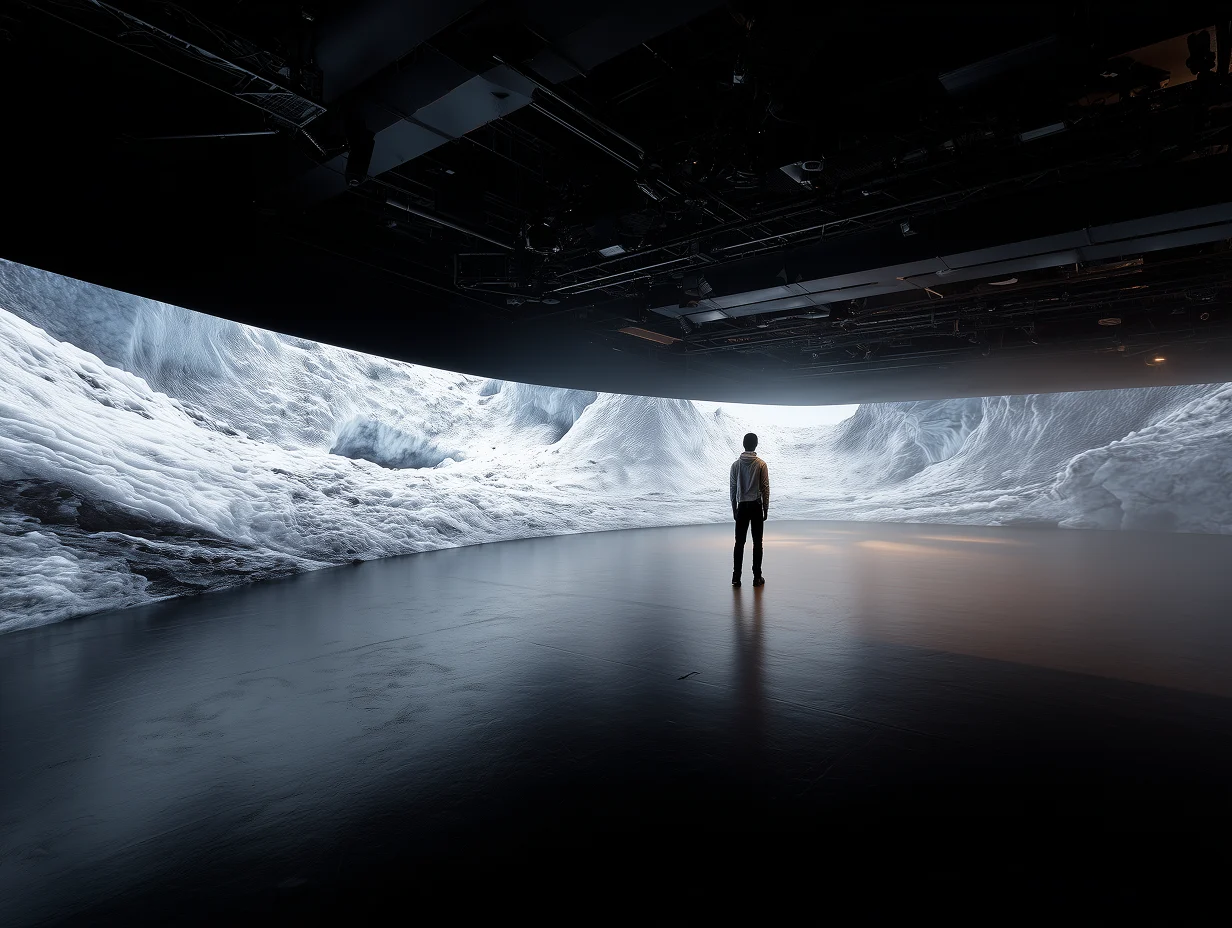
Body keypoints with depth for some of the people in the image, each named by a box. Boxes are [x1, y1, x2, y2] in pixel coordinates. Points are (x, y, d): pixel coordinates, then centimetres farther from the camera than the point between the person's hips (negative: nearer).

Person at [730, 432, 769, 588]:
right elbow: (765, 489, -5)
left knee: (739, 542, 5)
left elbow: (733, 489, 2)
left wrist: (734, 509, 11)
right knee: (757, 542, 6)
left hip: (742, 506, 1)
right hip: (756, 506, -1)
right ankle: (757, 577, 9)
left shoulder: (736, 464, -1)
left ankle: (736, 578, 5)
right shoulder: (761, 464, -6)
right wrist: (766, 509, 4)